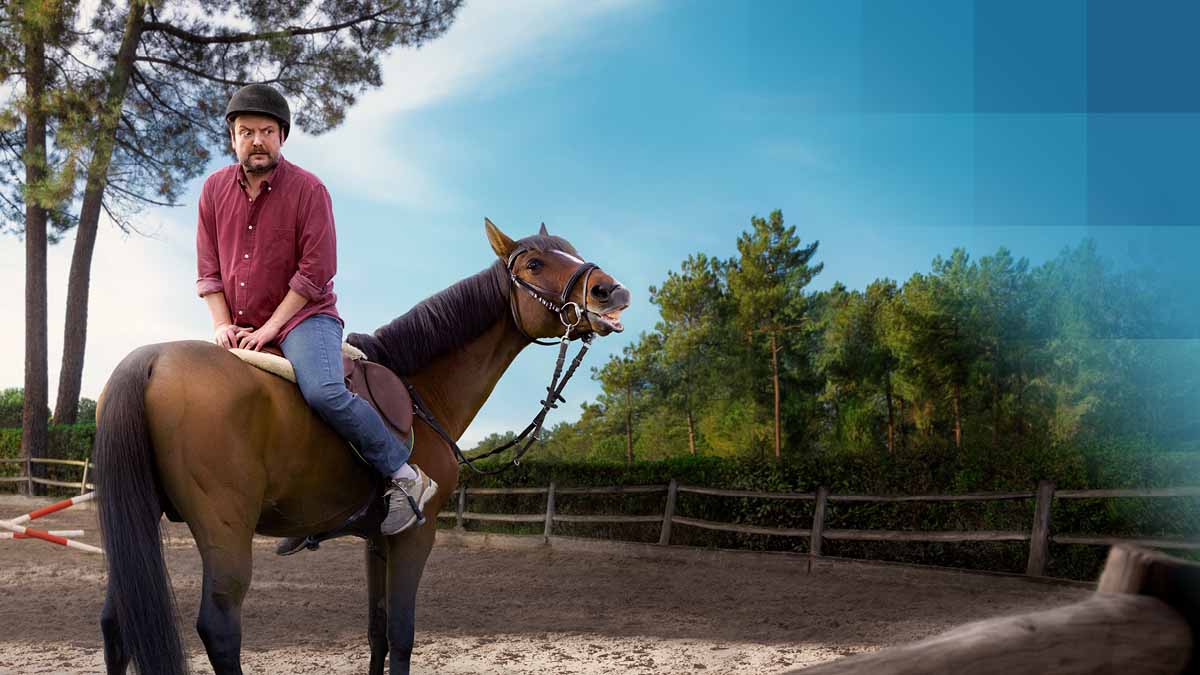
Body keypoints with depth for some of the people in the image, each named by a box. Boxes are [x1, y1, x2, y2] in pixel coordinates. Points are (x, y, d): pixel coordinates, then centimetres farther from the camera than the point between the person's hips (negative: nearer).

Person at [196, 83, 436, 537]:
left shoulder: (308, 189, -7)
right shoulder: (215, 189, 8)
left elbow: (316, 270, -13)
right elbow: (208, 269, 9)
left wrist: (269, 327, -15)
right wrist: (222, 325, -5)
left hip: (302, 317, -6)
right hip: (238, 329, 6)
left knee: (323, 392, -31)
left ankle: (404, 476, -19)